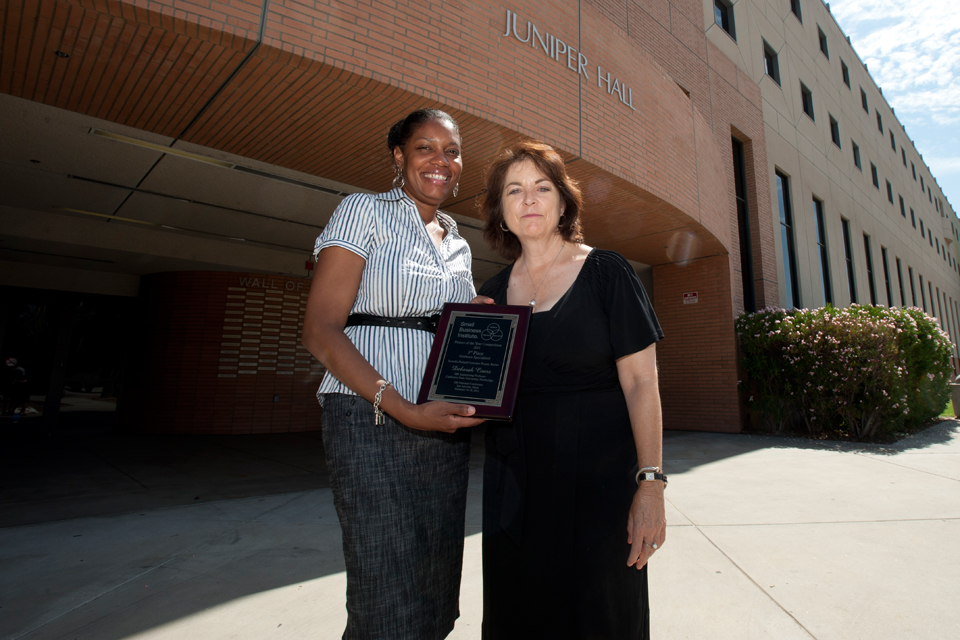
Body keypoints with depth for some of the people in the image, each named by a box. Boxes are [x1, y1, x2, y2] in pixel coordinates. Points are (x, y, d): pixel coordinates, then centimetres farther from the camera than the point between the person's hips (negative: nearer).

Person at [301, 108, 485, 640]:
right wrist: (404, 409, -20)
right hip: (373, 420, -6)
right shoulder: (364, 211, -1)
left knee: (436, 597, 14)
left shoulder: (458, 244, 17)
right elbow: (320, 330, -11)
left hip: (446, 426, 6)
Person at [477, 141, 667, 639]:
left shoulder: (605, 273, -3)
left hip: (598, 476, -3)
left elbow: (640, 381, -7)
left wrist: (650, 484, -13)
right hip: (514, 483, 4)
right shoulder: (491, 295, 7)